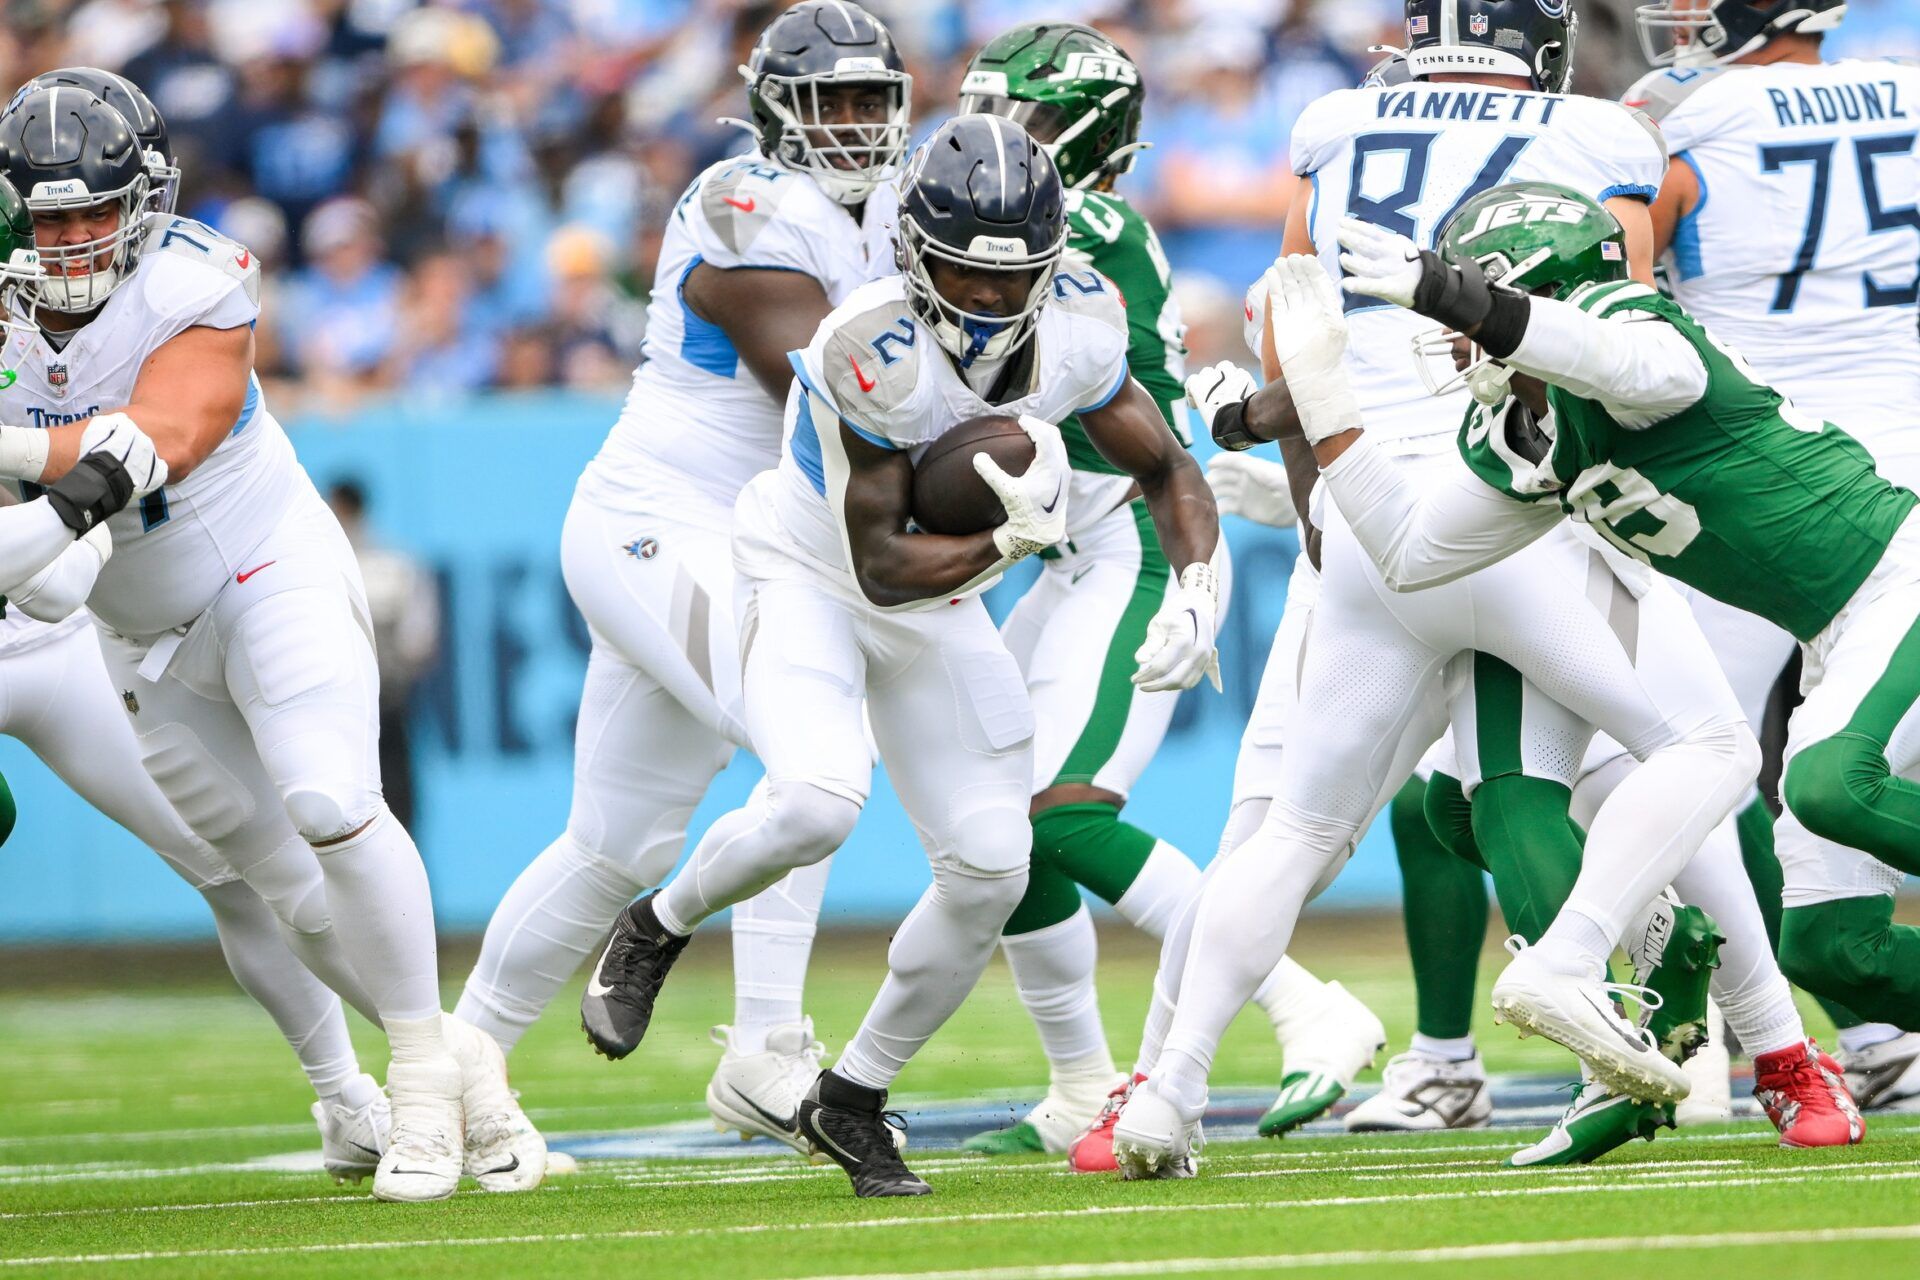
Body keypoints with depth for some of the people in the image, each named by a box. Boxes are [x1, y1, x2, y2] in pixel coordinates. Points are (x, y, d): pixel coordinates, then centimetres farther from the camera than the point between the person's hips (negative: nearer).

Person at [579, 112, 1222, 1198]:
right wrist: (1016, 536, -27)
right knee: (818, 800, -32)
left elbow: (1167, 471, -1)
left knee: (991, 871, -2)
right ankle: (657, 931, -1)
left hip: (936, 610, 6)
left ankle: (854, 1100, 18)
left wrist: (1197, 592, -17)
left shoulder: (1076, 331, -15)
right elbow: (880, 566, -27)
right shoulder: (878, 353, -33)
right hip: (810, 574, -6)